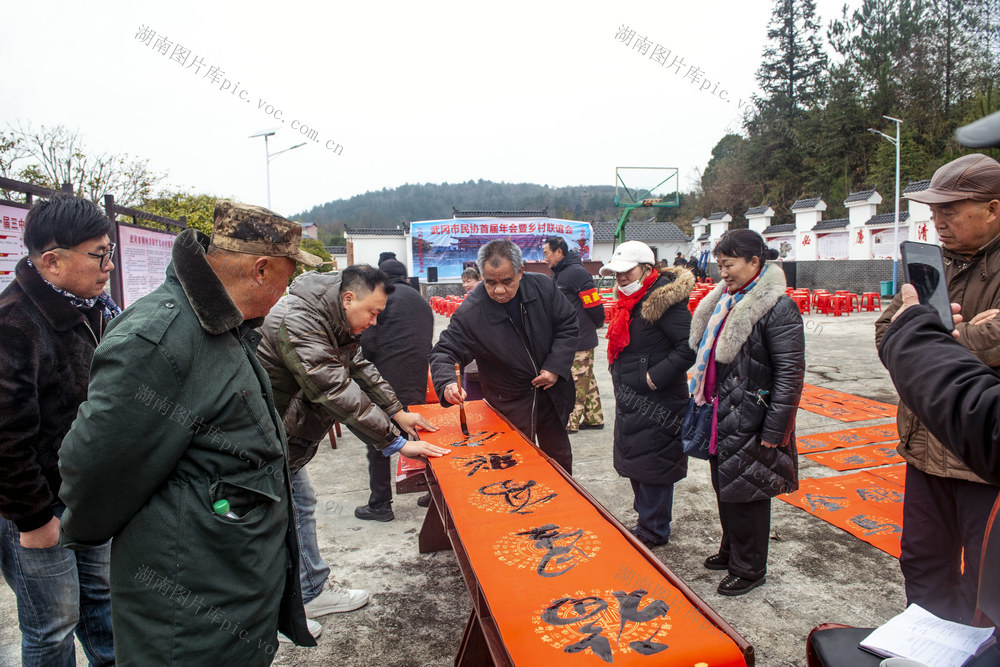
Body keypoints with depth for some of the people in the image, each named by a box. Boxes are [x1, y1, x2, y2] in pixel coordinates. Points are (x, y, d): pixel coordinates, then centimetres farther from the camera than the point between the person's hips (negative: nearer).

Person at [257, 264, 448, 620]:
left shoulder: (333, 321, 3)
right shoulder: (297, 324, -30)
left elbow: (359, 367, 13)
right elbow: (338, 393, -34)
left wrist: (398, 412, 9)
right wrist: (397, 443, -30)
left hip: (286, 435, 10)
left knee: (301, 506, 17)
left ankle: (312, 592, 33)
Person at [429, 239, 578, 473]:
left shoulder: (543, 287, -12)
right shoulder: (470, 312, -23)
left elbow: (568, 326, -2)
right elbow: (444, 352, -18)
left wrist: (556, 367, -14)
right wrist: (447, 384, -39)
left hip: (551, 392, 4)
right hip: (509, 403, -3)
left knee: (560, 458, 21)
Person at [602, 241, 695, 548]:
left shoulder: (662, 299, -18)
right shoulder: (629, 300, 12)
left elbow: (690, 346, -23)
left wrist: (655, 377, -22)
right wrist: (621, 378, 14)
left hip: (656, 402, -10)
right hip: (630, 401, 10)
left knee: (652, 465, 2)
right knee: (633, 462, 18)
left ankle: (653, 532, 18)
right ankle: (646, 519, 35)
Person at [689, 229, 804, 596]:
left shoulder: (777, 308, -16)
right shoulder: (724, 299, 9)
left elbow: (790, 373, -18)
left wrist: (774, 431, -18)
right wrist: (704, 398, 18)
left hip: (750, 421, -8)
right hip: (722, 415, 8)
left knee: (745, 494, 5)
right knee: (724, 487, 20)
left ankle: (748, 569, 24)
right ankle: (731, 550, 40)